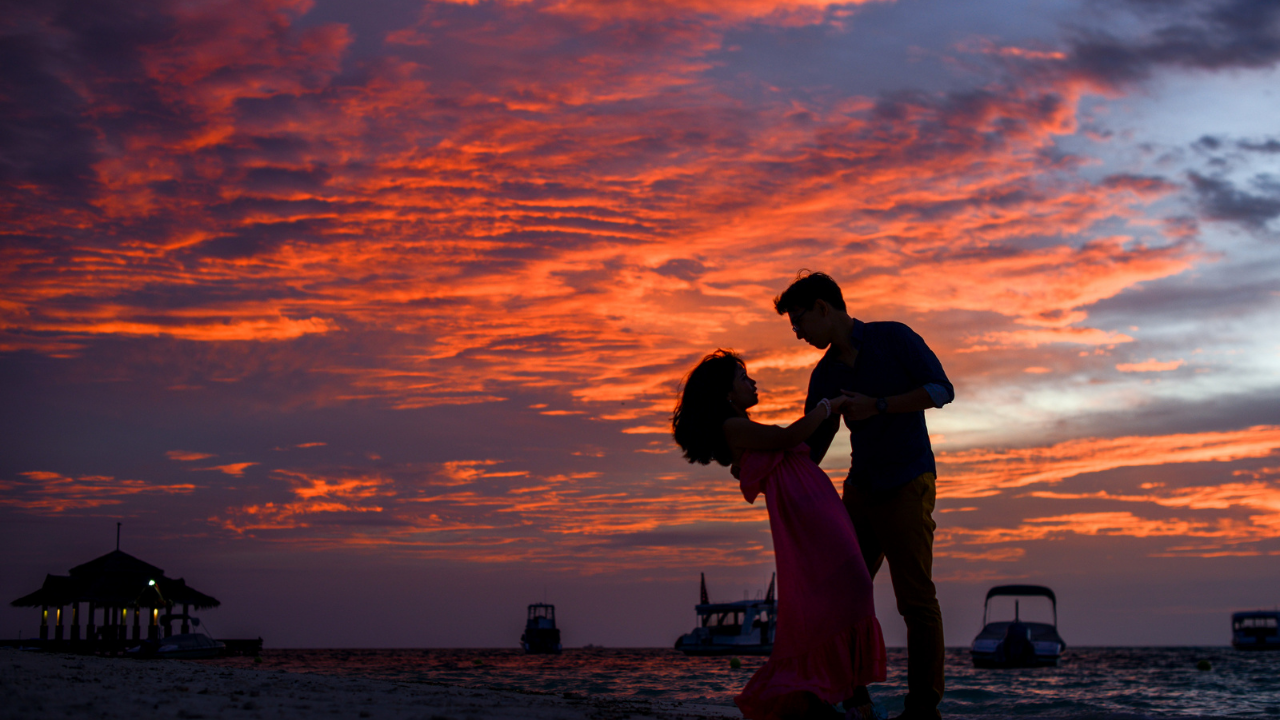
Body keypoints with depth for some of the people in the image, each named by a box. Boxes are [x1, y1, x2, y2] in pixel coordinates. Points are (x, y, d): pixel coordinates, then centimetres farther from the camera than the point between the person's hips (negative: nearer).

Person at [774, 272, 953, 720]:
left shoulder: (893, 338, -5)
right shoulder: (825, 376, 10)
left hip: (907, 485, -6)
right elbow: (811, 446, 13)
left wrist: (877, 406, -18)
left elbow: (941, 389, -12)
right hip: (861, 489, 6)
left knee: (915, 598, -7)